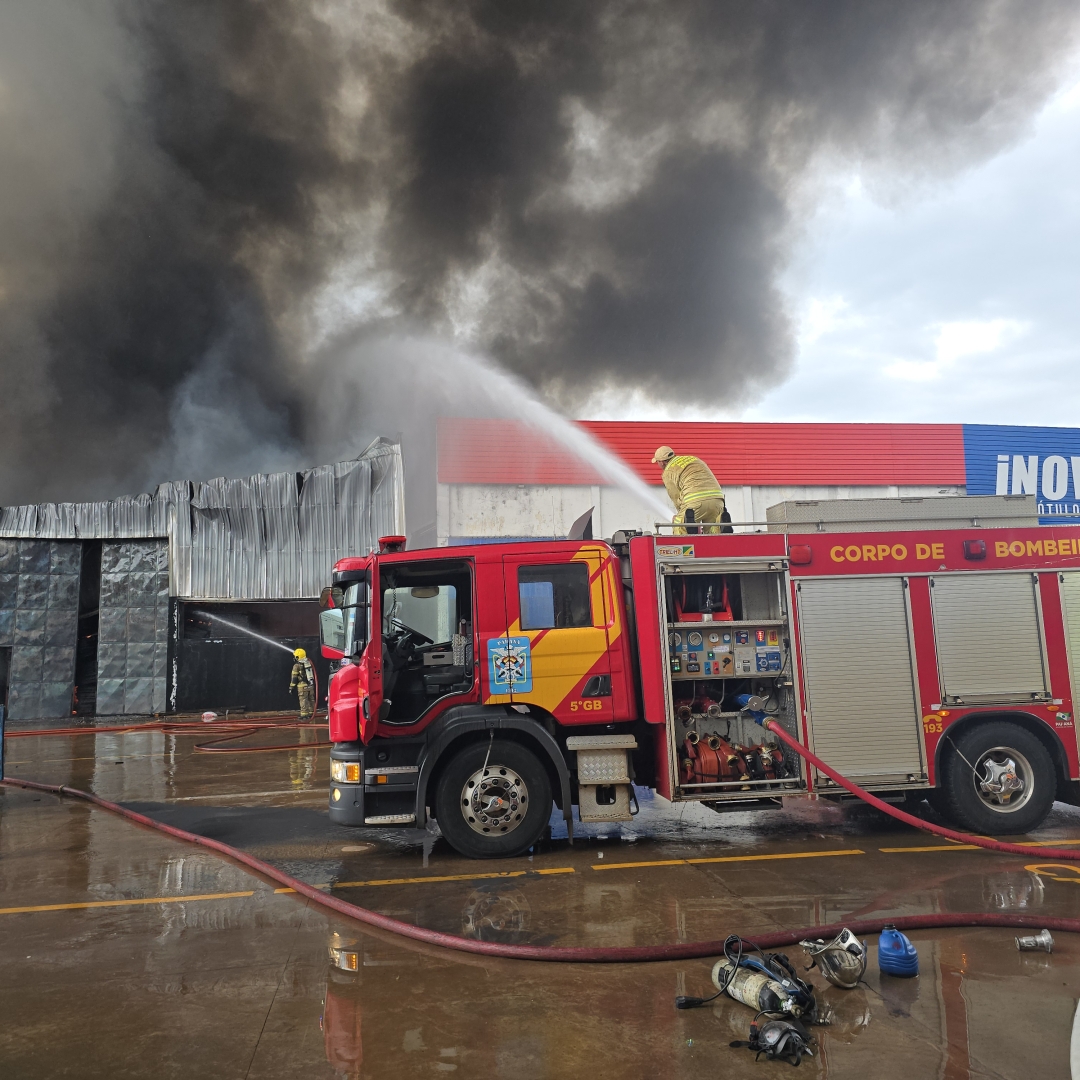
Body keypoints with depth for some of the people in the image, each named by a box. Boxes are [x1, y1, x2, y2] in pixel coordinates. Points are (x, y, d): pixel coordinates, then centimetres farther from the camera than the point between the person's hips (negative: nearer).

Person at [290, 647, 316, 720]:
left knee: (303, 701, -2)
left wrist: (291, 687, -3)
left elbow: (294, 678, -9)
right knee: (311, 700, 13)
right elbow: (313, 674, 15)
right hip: (311, 685, 6)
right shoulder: (309, 663, 8)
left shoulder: (297, 666, -9)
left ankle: (304, 714, -2)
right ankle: (311, 713, 19)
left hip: (303, 686, -6)